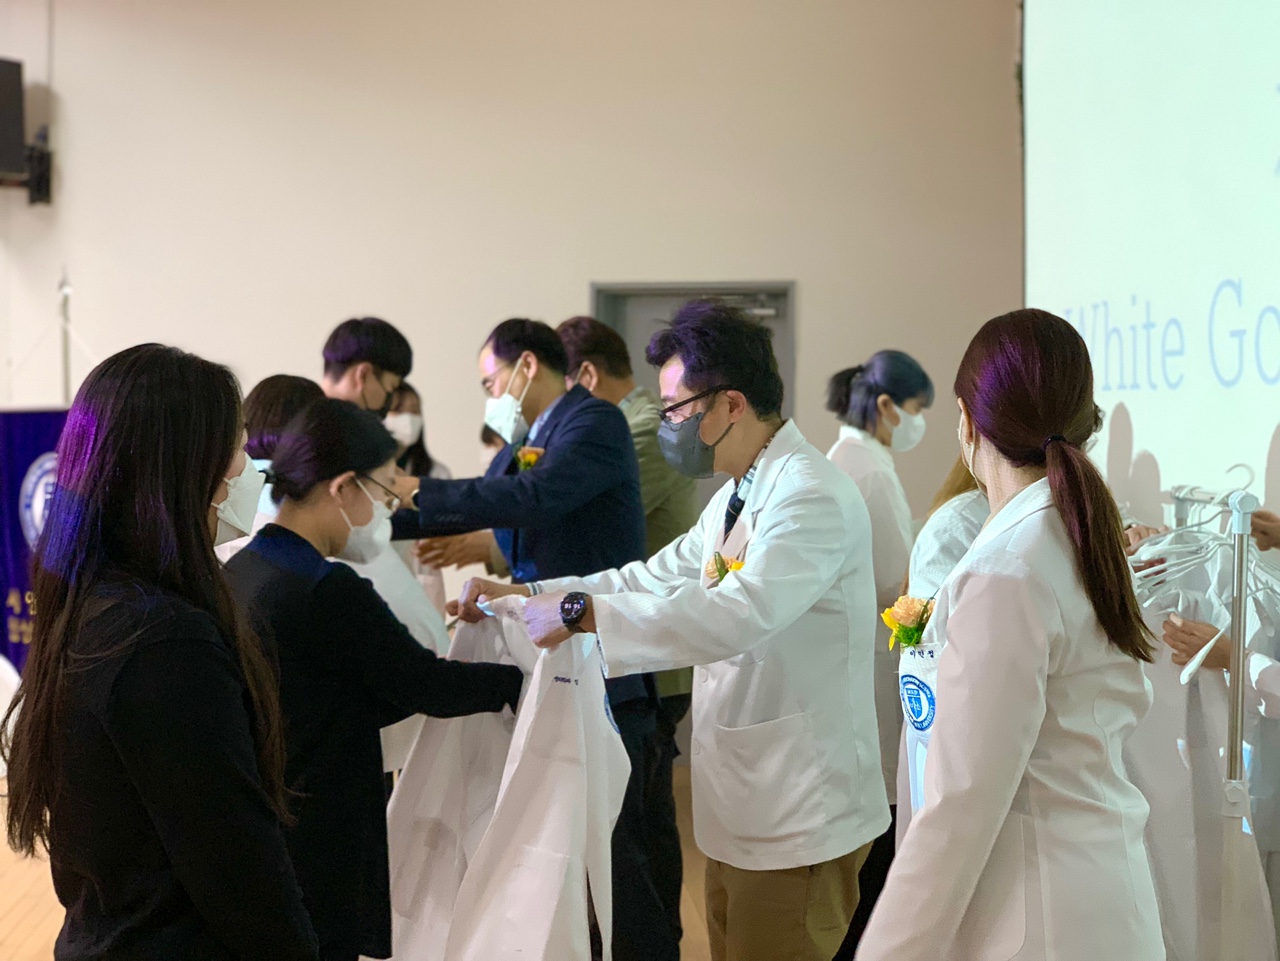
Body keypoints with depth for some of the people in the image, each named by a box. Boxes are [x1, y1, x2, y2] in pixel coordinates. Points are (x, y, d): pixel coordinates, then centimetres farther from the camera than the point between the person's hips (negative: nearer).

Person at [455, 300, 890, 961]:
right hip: (742, 807, 9)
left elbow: (739, 613, -34)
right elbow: (655, 579, 18)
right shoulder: (736, 499, 14)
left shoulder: (813, 496, -20)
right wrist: (526, 594, 9)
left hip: (799, 819, -9)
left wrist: (582, 612, -31)